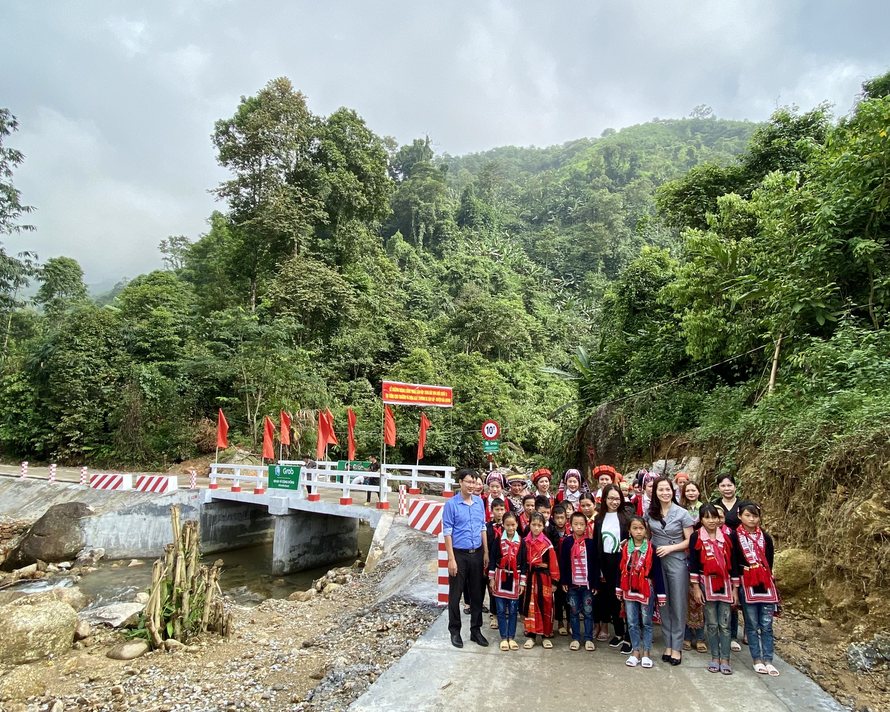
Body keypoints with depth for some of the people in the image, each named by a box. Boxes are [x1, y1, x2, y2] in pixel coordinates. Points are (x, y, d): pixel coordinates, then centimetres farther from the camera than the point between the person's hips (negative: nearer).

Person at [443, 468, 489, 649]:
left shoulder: (479, 502, 3)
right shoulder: (451, 504, -10)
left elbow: (483, 528, 10)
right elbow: (447, 532, -10)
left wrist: (486, 553, 6)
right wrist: (451, 559, -12)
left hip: (477, 554, 4)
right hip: (459, 554, -4)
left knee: (477, 593, 13)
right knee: (455, 595, 7)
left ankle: (476, 630, 27)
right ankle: (455, 631, 22)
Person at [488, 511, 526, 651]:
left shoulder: (521, 541, -1)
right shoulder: (498, 540, -2)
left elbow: (524, 563, 1)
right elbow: (492, 559, 0)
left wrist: (522, 582, -1)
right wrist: (491, 578, -3)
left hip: (515, 579, 0)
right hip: (500, 578, 0)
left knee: (513, 610, 8)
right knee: (501, 610, 6)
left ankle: (512, 638, 20)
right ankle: (504, 638, 18)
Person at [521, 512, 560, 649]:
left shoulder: (547, 543, -8)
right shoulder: (524, 542, 0)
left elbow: (553, 562, -6)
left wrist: (554, 581, -7)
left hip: (543, 578, -2)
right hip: (529, 577, 2)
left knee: (545, 607, 6)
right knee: (530, 606, 6)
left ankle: (546, 636, 18)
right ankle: (531, 636, 16)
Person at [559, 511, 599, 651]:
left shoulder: (590, 543, -4)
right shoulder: (566, 542, -2)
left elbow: (595, 564, -1)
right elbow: (562, 563, 1)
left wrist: (596, 583, -3)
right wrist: (563, 581, -3)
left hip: (587, 583, -1)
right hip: (572, 583, 1)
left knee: (588, 612, 6)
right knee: (573, 612, 9)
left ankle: (589, 639, 18)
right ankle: (575, 638, 20)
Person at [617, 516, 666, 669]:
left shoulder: (651, 548, -9)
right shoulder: (625, 547, -2)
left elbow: (657, 572, -6)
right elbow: (621, 569, 5)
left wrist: (660, 594, -7)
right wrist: (619, 590, 8)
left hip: (646, 590, -2)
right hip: (629, 590, 2)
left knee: (646, 622, 10)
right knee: (632, 622, 10)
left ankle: (646, 653, 21)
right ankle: (635, 652, 22)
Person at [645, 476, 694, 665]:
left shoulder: (682, 513, -7)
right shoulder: (650, 512, 2)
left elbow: (690, 541, -6)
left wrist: (670, 547, -16)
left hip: (676, 561, -3)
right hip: (656, 561, 3)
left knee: (677, 604, 3)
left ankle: (677, 647, 13)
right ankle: (668, 644, 20)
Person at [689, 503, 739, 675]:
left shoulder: (726, 538, 3)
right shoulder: (696, 537, -4)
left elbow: (733, 564, 6)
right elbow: (693, 564, -3)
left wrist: (735, 589, 4)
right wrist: (696, 588, -6)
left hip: (725, 584, 2)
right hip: (706, 584, -1)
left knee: (725, 624, 3)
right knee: (712, 624, 6)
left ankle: (725, 660, 12)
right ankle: (715, 658, 18)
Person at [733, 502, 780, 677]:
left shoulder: (765, 537, 6)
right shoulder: (735, 537, -5)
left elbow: (769, 562, 9)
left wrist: (766, 579, -1)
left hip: (766, 585, 3)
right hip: (746, 585, -2)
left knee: (767, 625, 6)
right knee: (752, 625, 6)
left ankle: (768, 660, 15)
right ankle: (757, 660, 16)